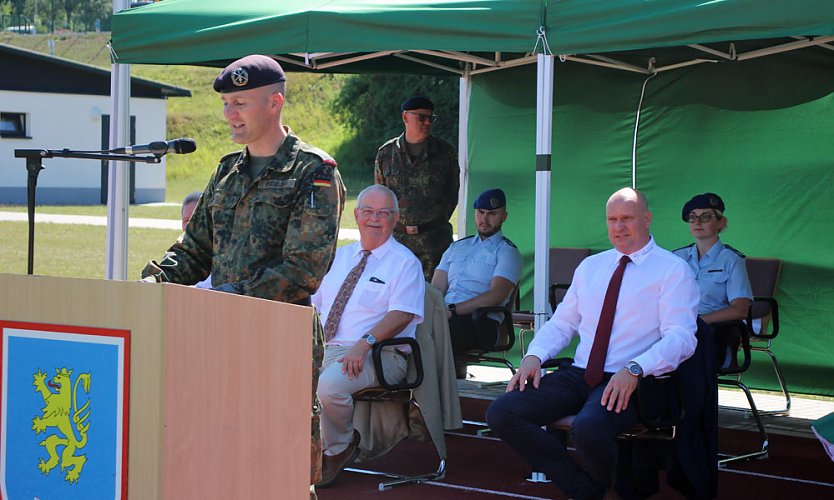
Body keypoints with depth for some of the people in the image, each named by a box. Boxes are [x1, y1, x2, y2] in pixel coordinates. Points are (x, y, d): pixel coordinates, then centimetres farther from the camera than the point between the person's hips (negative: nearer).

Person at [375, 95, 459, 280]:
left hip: (434, 240, -1)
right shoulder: (385, 153, 8)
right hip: (396, 237, 1)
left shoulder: (445, 152, 7)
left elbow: (452, 194, 12)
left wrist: (435, 222, 4)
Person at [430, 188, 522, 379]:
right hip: (445, 315, 5)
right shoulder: (456, 247, 29)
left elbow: (496, 295, -8)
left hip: (480, 321, -5)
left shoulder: (507, 252, 9)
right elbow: (436, 289, 19)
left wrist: (452, 310, -16)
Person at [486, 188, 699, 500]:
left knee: (588, 429, -37)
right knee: (501, 414, -13)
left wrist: (634, 370, -28)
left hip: (630, 382, -6)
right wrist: (534, 355, 0)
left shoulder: (673, 271, -1)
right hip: (579, 374, 6)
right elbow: (562, 322, 22)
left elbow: (681, 338, -12)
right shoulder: (590, 267, 19)